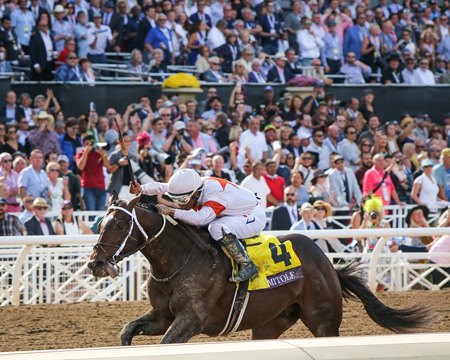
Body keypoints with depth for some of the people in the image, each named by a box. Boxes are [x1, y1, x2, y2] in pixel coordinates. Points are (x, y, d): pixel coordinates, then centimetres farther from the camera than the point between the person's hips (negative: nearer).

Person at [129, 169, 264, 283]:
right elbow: (162, 187, -10)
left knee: (218, 228, -34)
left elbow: (200, 218, -50)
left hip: (254, 216, -9)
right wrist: (141, 189, -26)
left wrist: (171, 211, -48)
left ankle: (247, 266, -26)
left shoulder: (215, 195, -35)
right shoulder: (191, 187, -10)